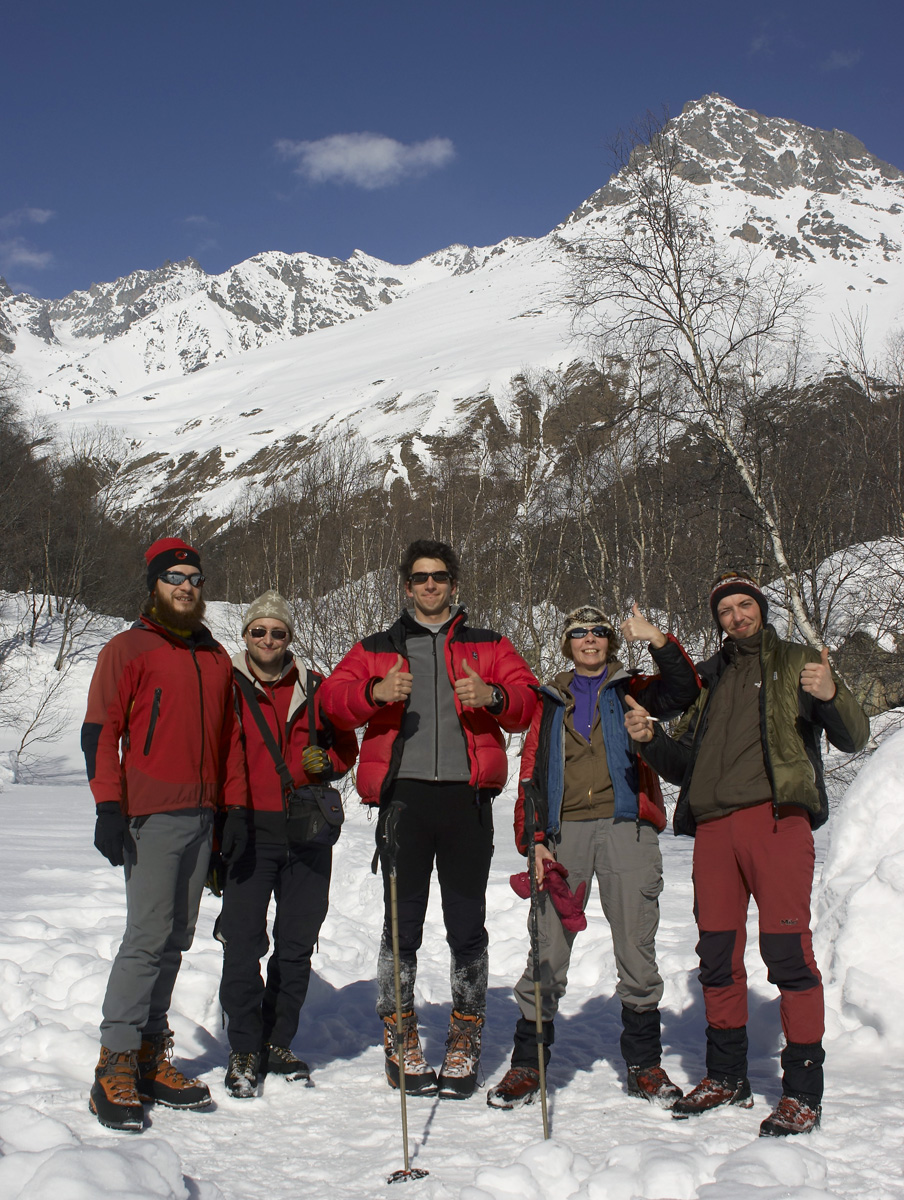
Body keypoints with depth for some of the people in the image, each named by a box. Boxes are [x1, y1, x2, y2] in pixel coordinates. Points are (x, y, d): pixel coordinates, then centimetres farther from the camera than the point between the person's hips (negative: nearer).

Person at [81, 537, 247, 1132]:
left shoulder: (216, 658, 18)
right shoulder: (128, 649, 1)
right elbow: (100, 732, -3)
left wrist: (235, 808, 16)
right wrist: (109, 807, -12)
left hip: (202, 815, 6)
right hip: (152, 815, -6)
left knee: (176, 939, 8)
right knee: (149, 937, -11)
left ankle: (151, 1055, 15)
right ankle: (116, 1066, -3)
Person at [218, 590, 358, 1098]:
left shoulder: (315, 688, 11)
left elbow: (346, 746, 18)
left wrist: (326, 762, -5)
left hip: (308, 831, 3)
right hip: (249, 828, -3)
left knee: (298, 942, 9)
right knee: (244, 940, -5)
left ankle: (278, 1042, 23)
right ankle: (244, 1050, 9)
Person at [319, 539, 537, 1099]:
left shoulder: (489, 646, 16)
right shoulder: (377, 649, 17)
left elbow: (528, 701, 5)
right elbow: (333, 697, 4)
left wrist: (493, 696, -16)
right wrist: (376, 693, -16)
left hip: (467, 798, 0)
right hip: (403, 793, 0)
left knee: (468, 926, 3)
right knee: (402, 925, 0)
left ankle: (466, 1042, 16)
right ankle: (400, 1040, 14)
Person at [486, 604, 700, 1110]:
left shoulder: (632, 690, 15)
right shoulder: (550, 702, 19)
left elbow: (684, 691, -5)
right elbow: (531, 775, 13)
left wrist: (657, 639, -18)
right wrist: (533, 840, 2)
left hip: (626, 828, -1)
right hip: (565, 832, 1)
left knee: (637, 949, 1)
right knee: (547, 952, -2)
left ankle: (645, 1064, 15)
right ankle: (528, 1064, 8)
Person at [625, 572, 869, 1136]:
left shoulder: (798, 663, 11)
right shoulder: (711, 678, 25)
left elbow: (854, 737, 0)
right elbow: (684, 764, 23)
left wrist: (830, 696, -21)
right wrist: (650, 738, 3)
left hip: (776, 817, -5)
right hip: (713, 824, 5)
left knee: (787, 950, -10)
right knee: (717, 952, 7)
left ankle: (803, 1092, -4)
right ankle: (726, 1077, 20)